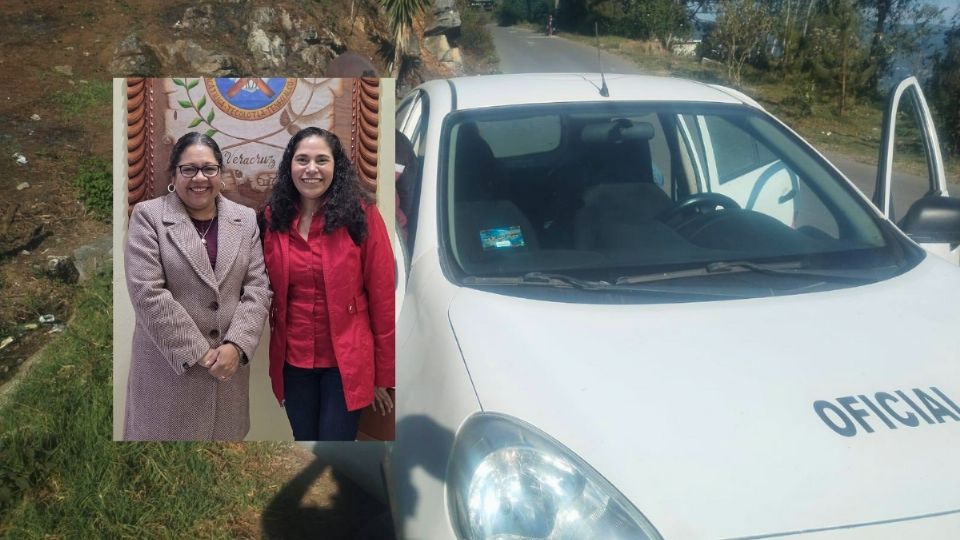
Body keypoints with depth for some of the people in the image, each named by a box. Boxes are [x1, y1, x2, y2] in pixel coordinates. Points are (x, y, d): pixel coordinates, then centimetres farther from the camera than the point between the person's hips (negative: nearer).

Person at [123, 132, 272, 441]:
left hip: (229, 363, 3)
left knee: (224, 433, 9)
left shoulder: (246, 220, 8)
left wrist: (235, 346, -12)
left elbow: (257, 288, 2)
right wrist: (199, 353, -14)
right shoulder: (148, 216, -2)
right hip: (168, 367, -3)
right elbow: (147, 293, -11)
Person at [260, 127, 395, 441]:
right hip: (293, 360, 4)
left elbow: (382, 296, -7)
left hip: (346, 361, -3)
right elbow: (267, 292, 8)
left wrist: (383, 373, -6)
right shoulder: (273, 218, 1)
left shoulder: (361, 216, -9)